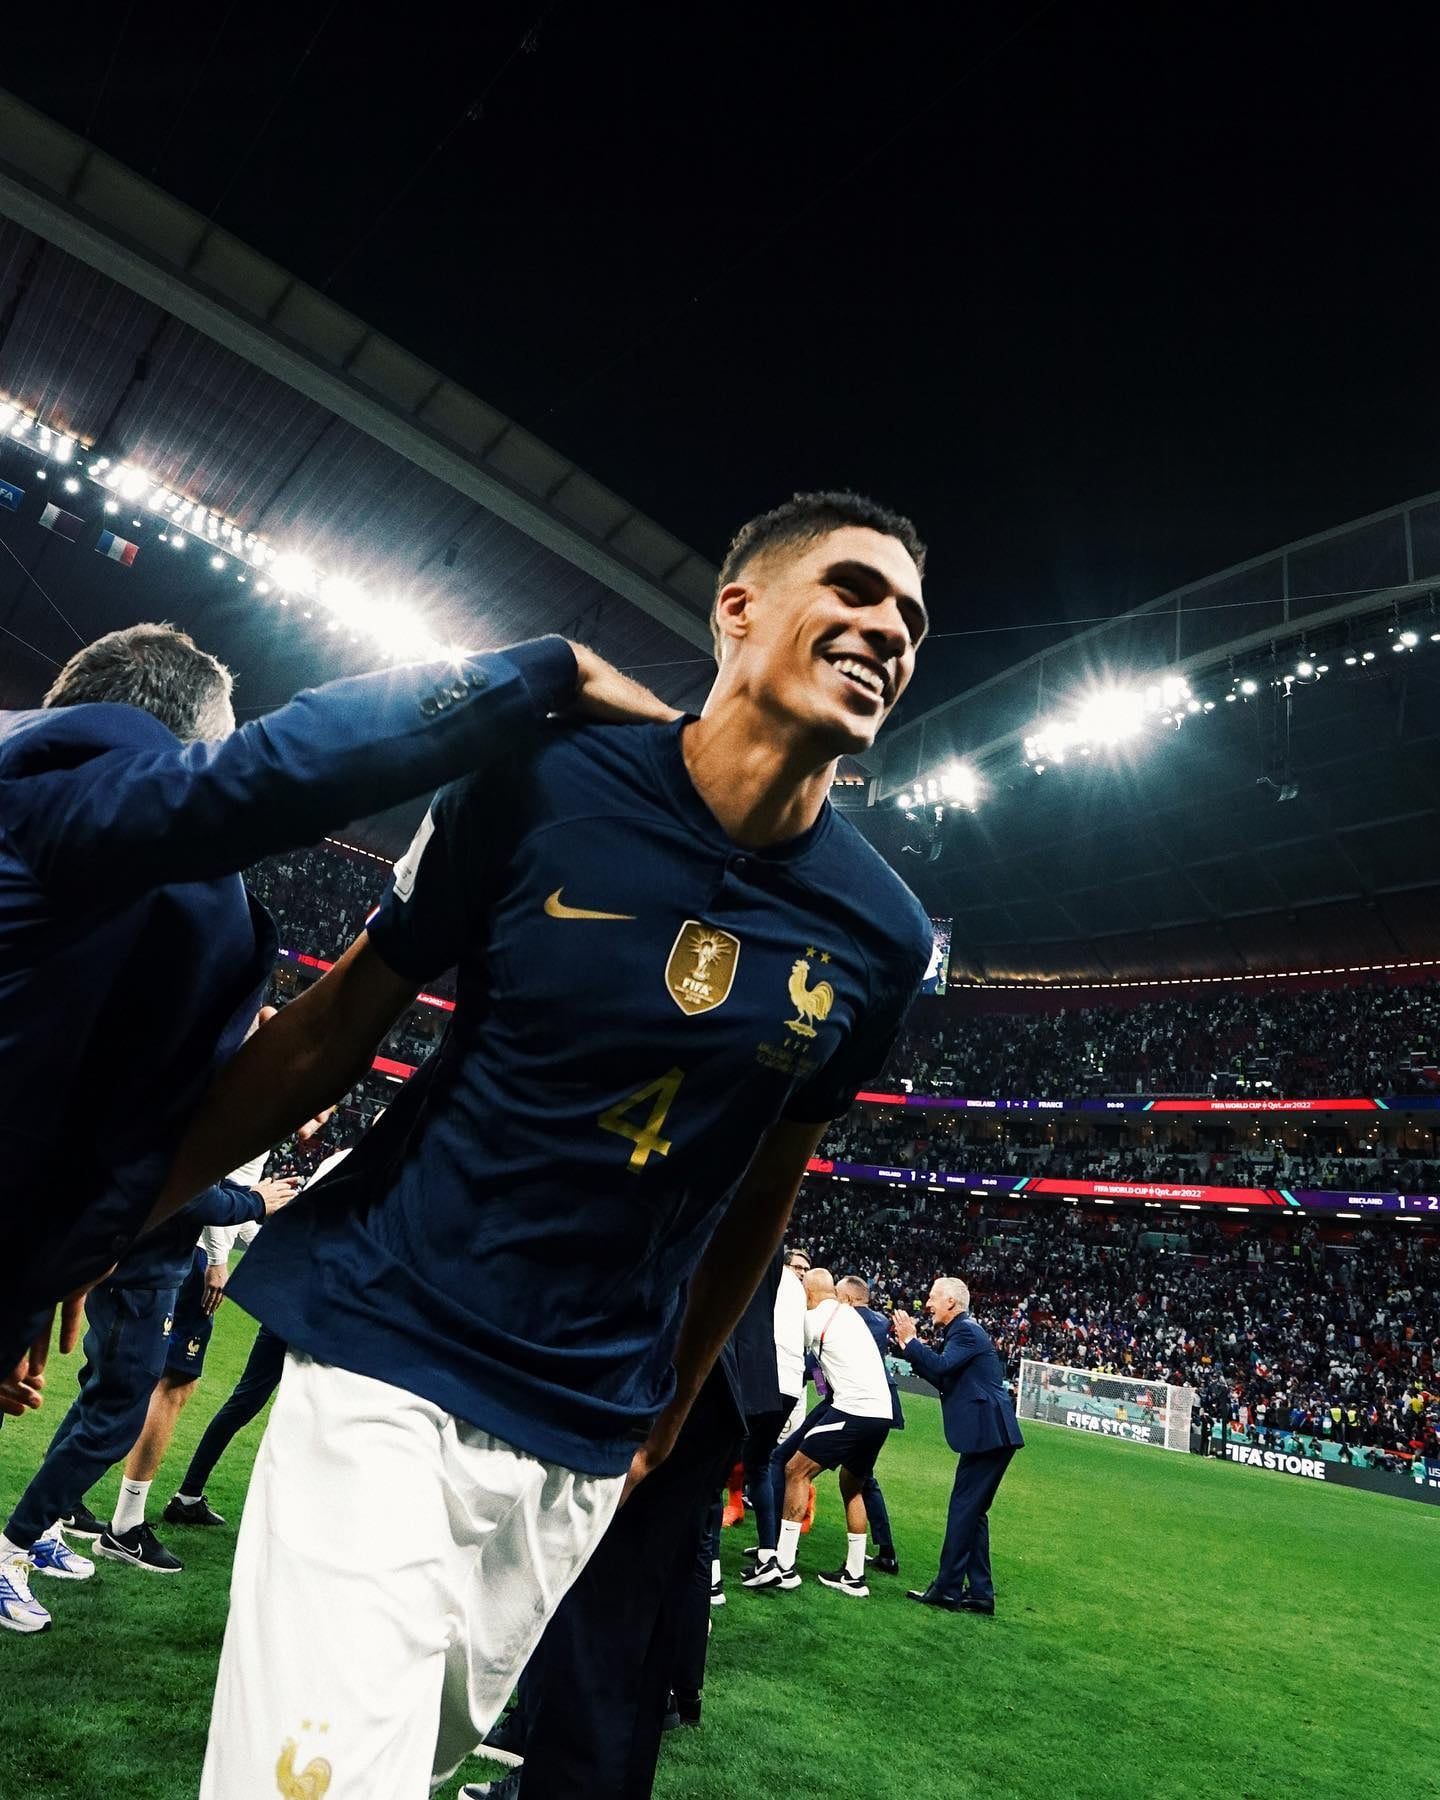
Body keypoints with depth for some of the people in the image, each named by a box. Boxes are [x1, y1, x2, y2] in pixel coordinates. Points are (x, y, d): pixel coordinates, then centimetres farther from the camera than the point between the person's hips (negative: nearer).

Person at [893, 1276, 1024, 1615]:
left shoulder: (966, 1331, -12)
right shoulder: (962, 1332, 19)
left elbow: (941, 1367, -26)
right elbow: (945, 1380, 21)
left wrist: (910, 1340, -15)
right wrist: (912, 1347, 14)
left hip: (988, 1434, -10)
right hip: (990, 1434, 10)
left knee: (963, 1508, -5)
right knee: (972, 1511, 13)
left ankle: (947, 1589, 0)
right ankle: (980, 1593, 18)